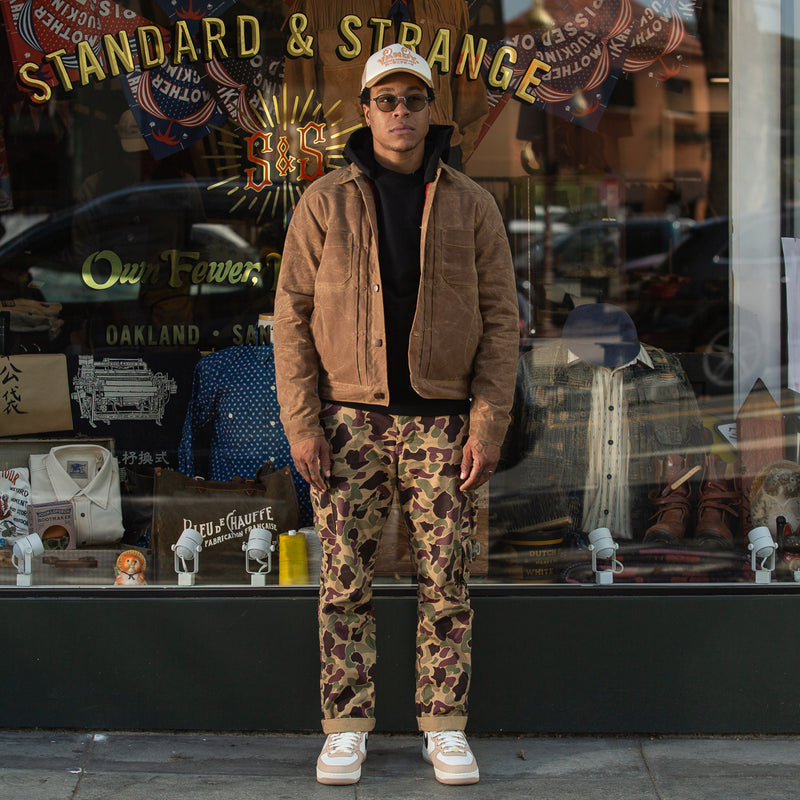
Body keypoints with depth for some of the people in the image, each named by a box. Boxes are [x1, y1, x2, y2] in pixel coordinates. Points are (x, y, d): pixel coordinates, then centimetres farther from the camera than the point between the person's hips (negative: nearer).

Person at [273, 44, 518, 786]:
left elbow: (500, 321, 1)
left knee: (445, 583, 2)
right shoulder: (325, 201, 0)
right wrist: (301, 425, -8)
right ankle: (346, 731, 12)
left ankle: (445, 730, 13)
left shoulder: (470, 204, 1)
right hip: (350, 420, 0)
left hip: (441, 422, 0)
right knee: (344, 580, 1)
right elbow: (292, 316, 0)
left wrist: (489, 428, -8)